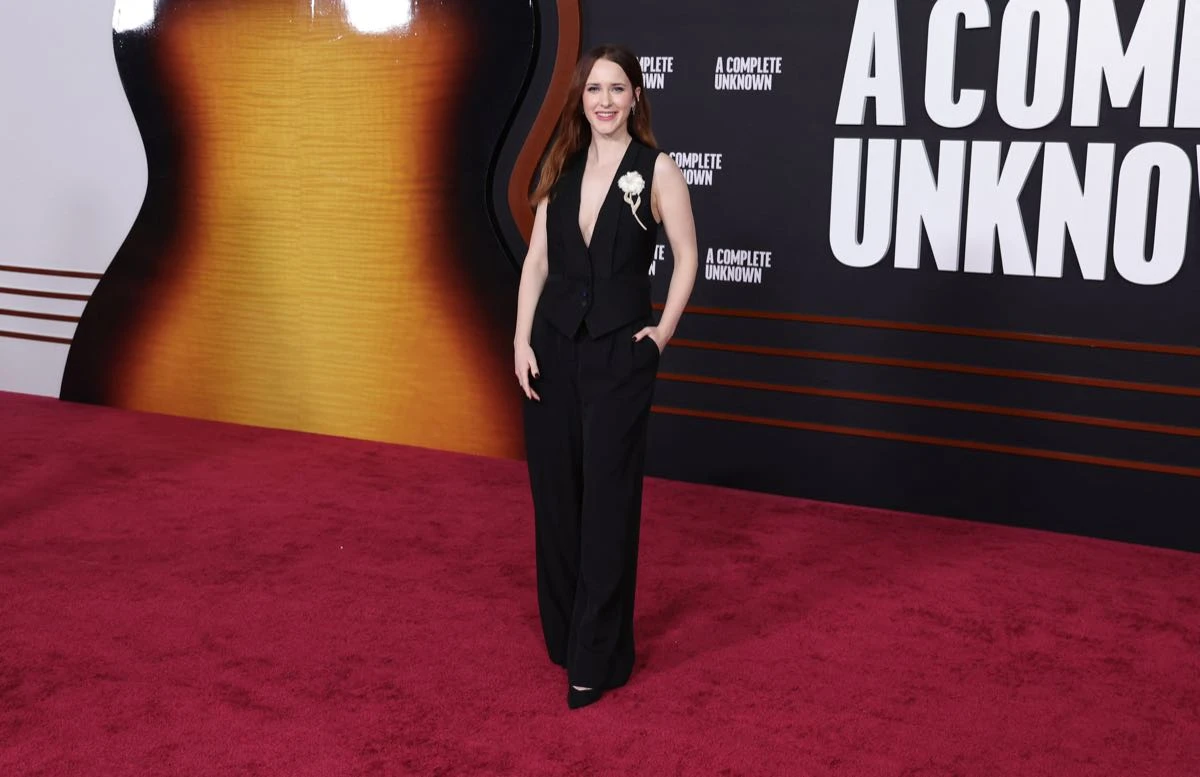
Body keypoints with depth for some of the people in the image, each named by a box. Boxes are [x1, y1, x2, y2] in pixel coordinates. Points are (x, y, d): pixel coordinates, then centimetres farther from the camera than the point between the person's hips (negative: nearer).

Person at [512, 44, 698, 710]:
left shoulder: (657, 170, -6)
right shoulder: (562, 168, 7)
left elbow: (686, 258, 0)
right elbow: (537, 260, 6)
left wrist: (663, 333, -4)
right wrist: (522, 340, -2)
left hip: (619, 354, -4)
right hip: (554, 349, 5)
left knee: (607, 501, 1)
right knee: (554, 494, 11)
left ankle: (599, 658, 11)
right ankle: (563, 634, 28)